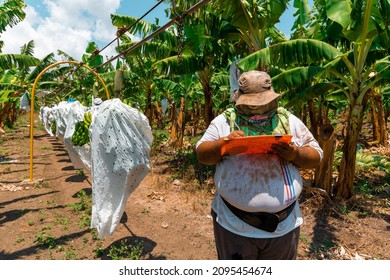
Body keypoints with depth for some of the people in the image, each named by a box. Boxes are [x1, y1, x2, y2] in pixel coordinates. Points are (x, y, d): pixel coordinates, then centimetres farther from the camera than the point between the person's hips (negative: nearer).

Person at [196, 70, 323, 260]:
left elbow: (316, 157, 4)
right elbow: (202, 154, -2)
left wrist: (295, 154, -18)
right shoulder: (224, 121, -2)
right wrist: (223, 143, -22)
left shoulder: (289, 120, 3)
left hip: (284, 224, 2)